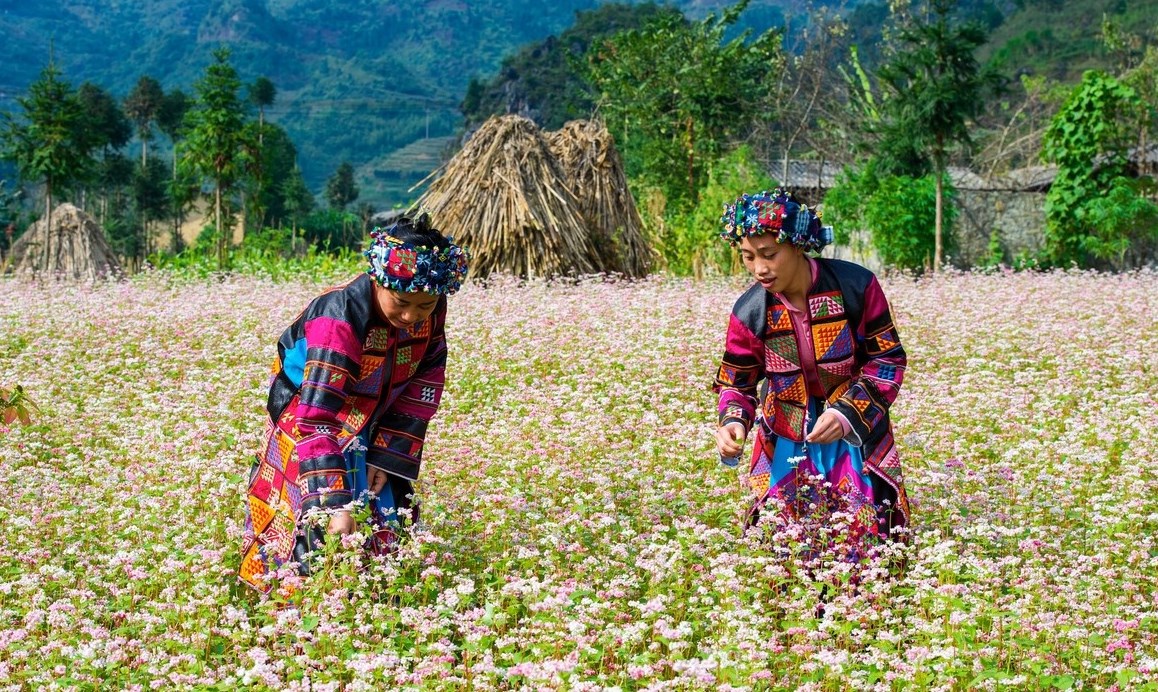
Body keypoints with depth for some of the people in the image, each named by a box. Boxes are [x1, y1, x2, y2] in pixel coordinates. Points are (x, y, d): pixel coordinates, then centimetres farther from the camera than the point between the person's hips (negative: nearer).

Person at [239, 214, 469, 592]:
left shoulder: (431, 310, -18)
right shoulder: (339, 322, -35)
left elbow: (425, 382, -5)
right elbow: (315, 418, -39)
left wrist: (388, 454, -13)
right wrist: (335, 504, -46)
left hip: (374, 430, 5)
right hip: (305, 417, -5)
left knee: (388, 530, 6)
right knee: (324, 535, -11)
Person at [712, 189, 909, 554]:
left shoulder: (855, 286, -16)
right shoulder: (749, 312, -10)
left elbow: (889, 359, -9)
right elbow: (737, 383, 1)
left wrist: (849, 412, -22)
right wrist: (733, 422, -21)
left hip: (855, 438, -1)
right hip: (786, 446, 1)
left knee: (866, 541, -3)